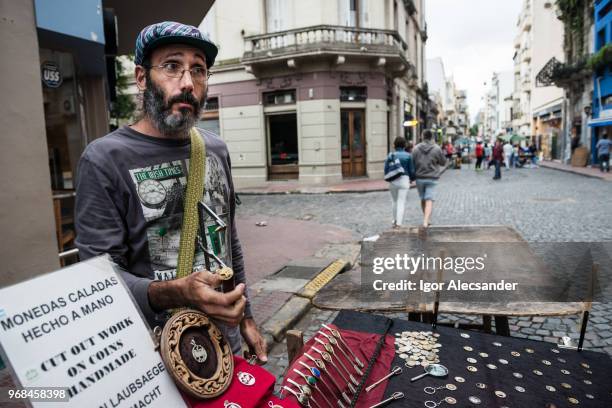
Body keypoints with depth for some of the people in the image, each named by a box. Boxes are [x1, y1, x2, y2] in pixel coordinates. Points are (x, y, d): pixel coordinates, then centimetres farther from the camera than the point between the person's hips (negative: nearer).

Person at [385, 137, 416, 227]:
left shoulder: (391, 155, -1)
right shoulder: (408, 156, -4)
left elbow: (386, 169, -1)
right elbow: (411, 169, -2)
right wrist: (412, 179, 17)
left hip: (393, 181, 2)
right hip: (404, 180, -2)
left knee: (395, 201, 18)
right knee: (401, 202, -2)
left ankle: (395, 220, 28)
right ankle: (398, 223, -9)